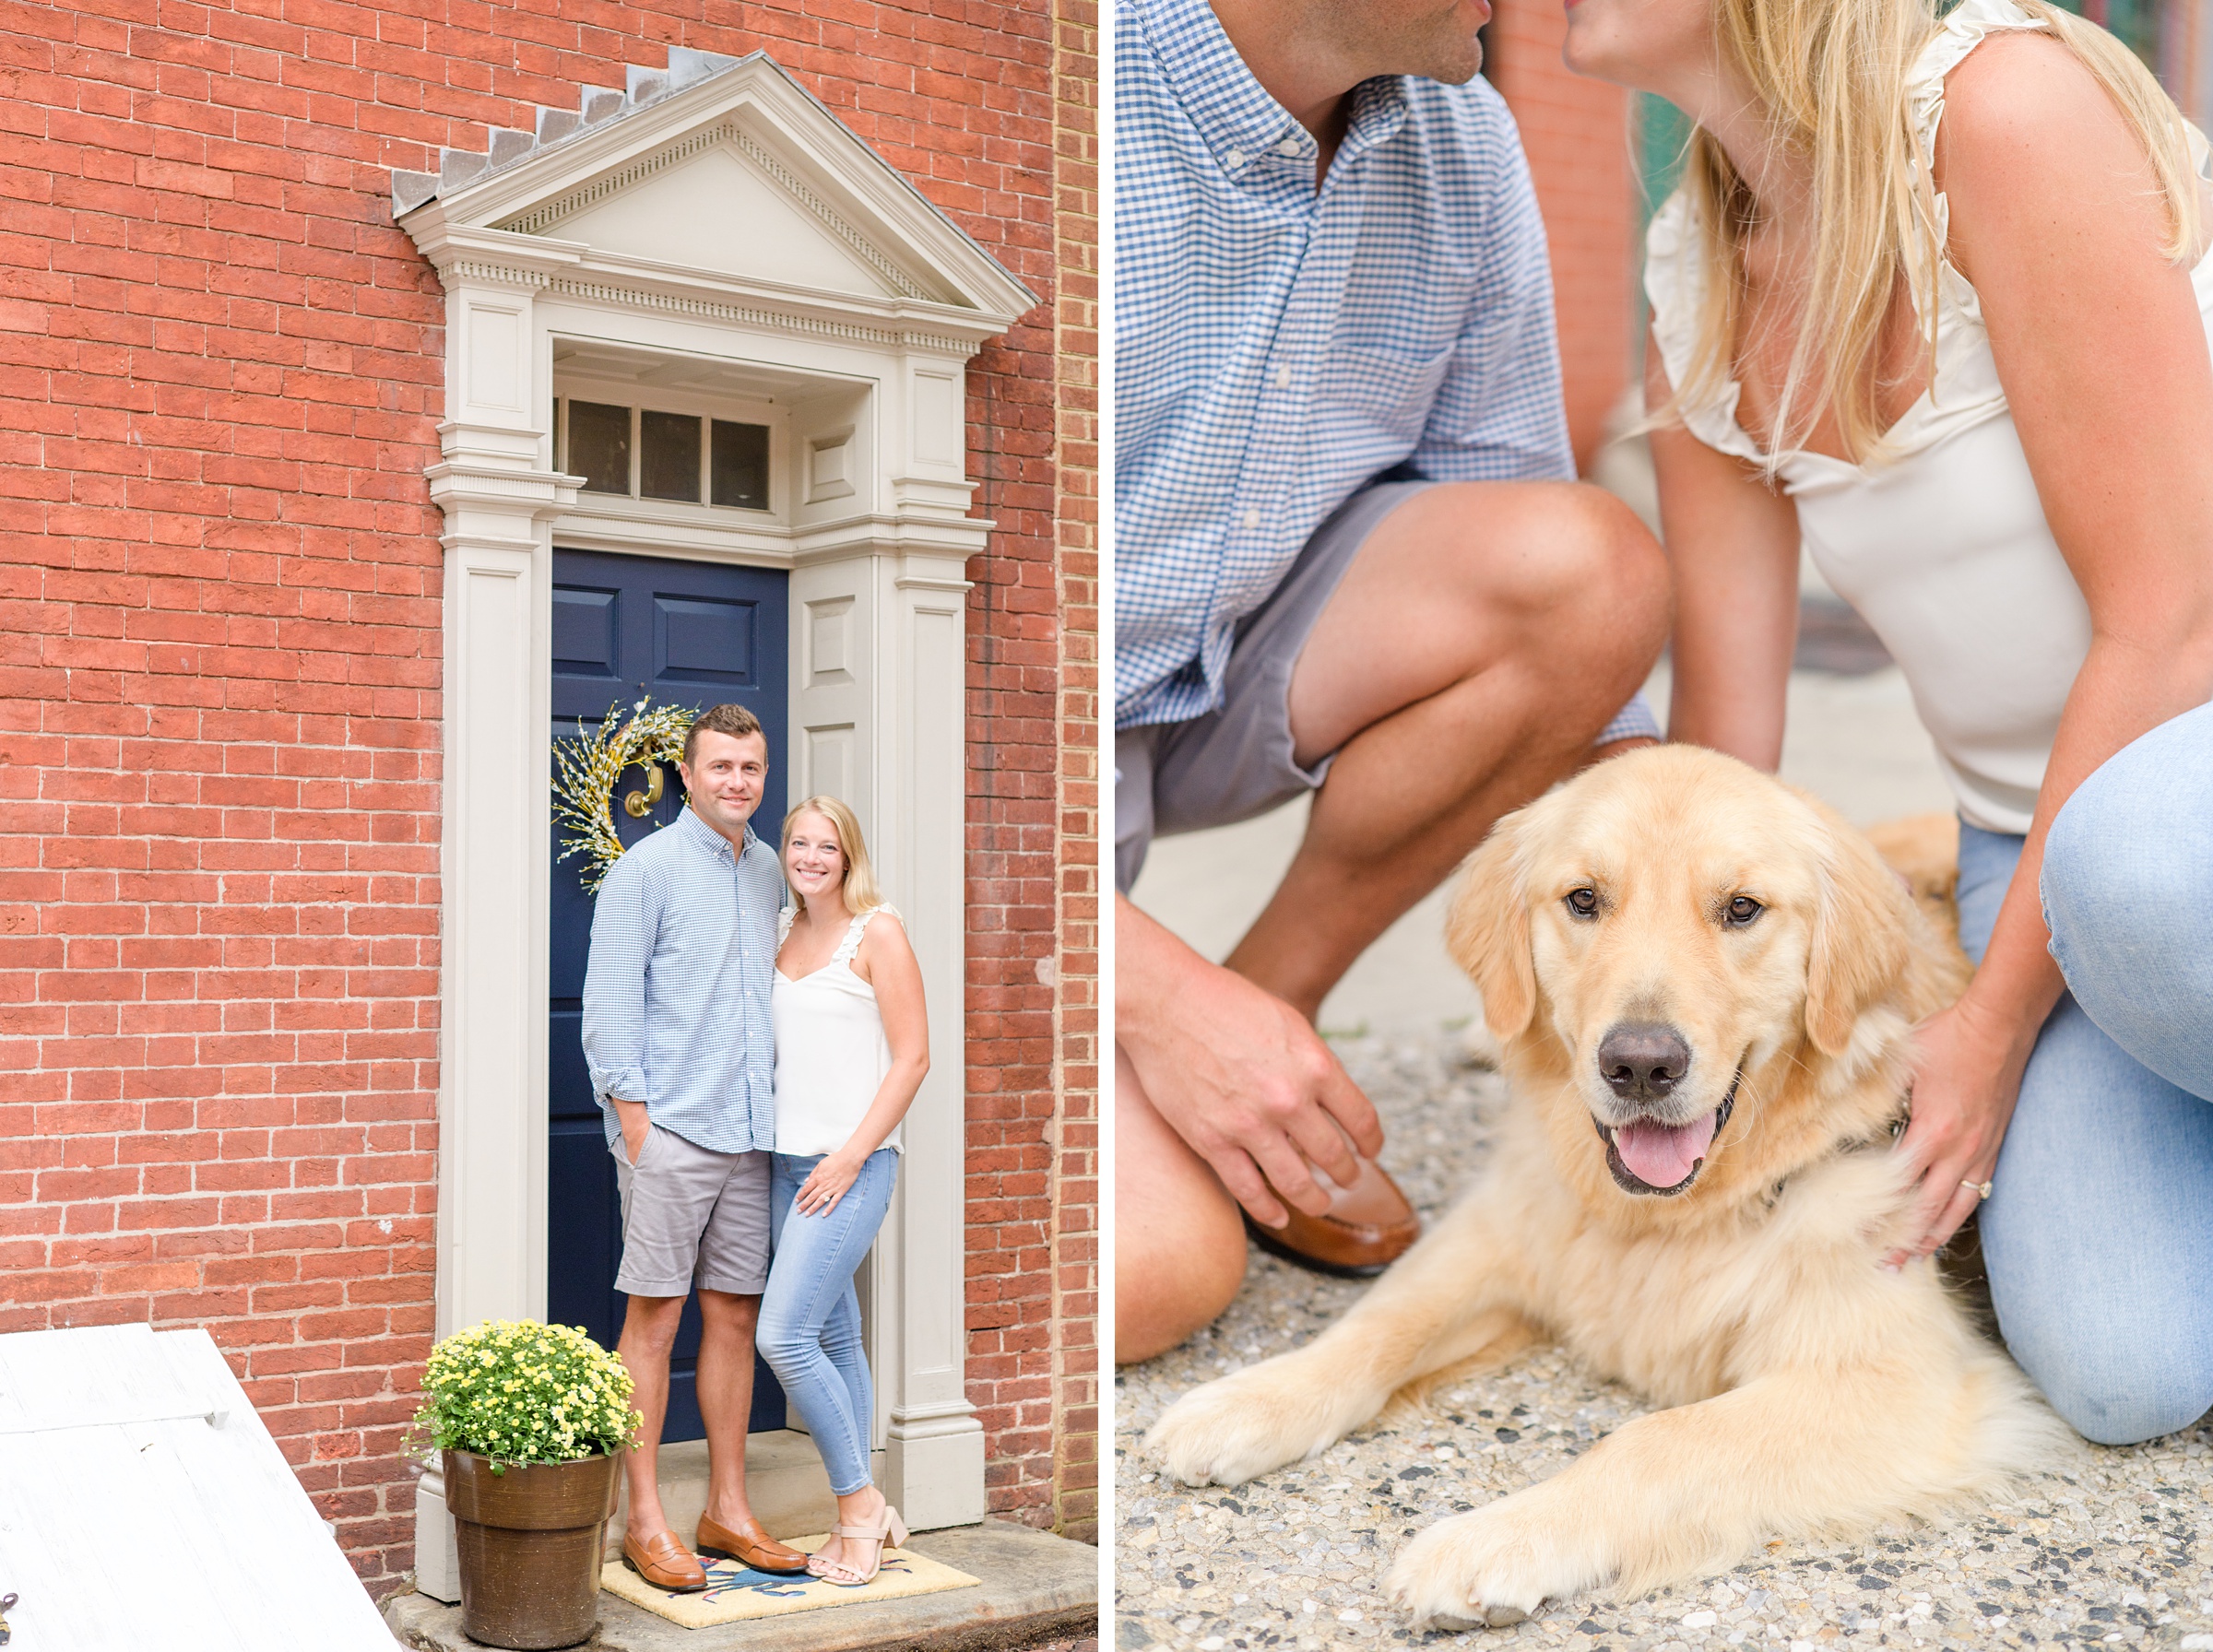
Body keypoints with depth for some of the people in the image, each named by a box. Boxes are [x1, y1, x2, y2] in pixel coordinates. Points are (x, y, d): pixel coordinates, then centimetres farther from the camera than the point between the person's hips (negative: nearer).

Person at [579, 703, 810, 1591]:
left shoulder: (769, 871, 15)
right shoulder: (647, 868, -4)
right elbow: (609, 1001, -7)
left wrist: (780, 1105, 15)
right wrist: (632, 1113, -13)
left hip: (750, 1133, 6)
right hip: (669, 1128, -6)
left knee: (735, 1315, 9)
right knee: (654, 1316, -2)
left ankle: (728, 1510, 18)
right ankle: (644, 1521, 6)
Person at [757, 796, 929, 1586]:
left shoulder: (877, 932, -7)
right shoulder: (781, 934, 12)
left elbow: (912, 1058, -11)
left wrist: (850, 1156, -15)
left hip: (852, 1164, -7)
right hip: (789, 1161, 7)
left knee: (783, 1335, -13)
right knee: (836, 1338, 11)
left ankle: (859, 1500, 2)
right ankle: (864, 1518, 19)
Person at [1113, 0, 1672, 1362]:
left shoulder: (1459, 141, -6)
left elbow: (1537, 600, 2)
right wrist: (1158, 991, -26)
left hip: (1238, 660, 6)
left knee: (1595, 569, -24)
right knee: (1156, 1277, -26)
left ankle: (1278, 993, -2)